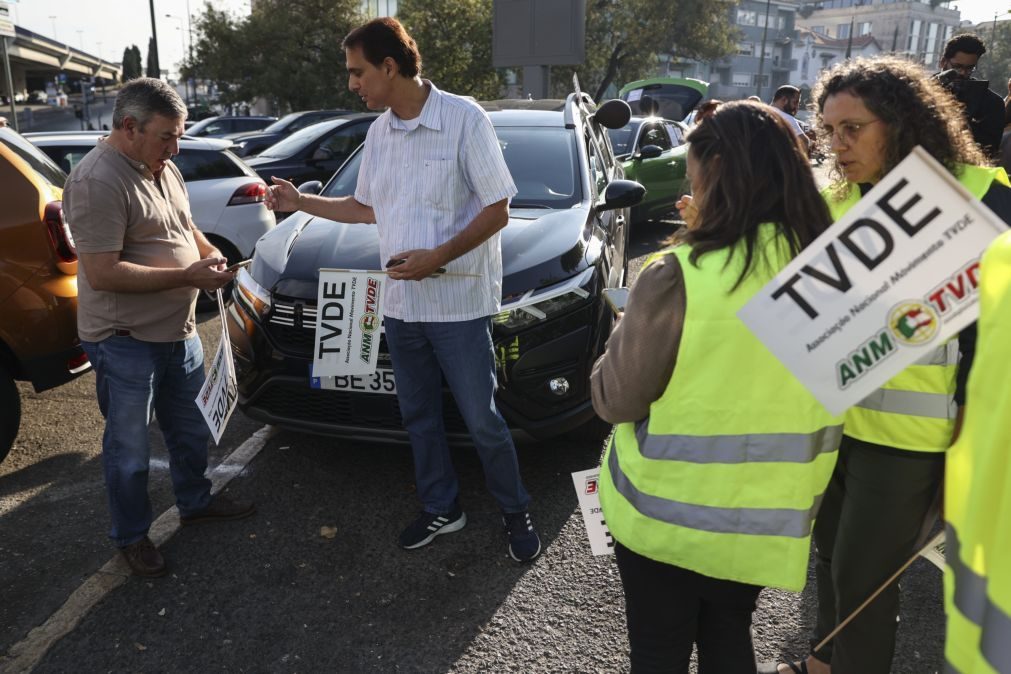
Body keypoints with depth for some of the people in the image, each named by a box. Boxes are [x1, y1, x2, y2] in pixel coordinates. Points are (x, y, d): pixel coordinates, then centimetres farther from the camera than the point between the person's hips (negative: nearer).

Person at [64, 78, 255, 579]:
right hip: (124, 343, -8)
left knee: (190, 429, 22)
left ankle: (195, 502, 43)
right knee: (129, 450, 9)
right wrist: (187, 276, -24)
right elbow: (102, 274, -26)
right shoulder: (97, 181, -22)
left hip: (178, 331, 9)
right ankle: (131, 537, 27)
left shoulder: (161, 168, 8)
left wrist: (207, 250, -1)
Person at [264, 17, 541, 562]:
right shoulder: (378, 132, 9)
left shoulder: (464, 118, -11)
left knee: (482, 419, 2)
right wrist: (301, 202, 16)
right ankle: (441, 509, 34)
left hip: (459, 304, -6)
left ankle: (514, 512, 24)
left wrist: (437, 257, -22)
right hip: (401, 304, 7)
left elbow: (497, 211, -13)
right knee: (419, 417, 15)